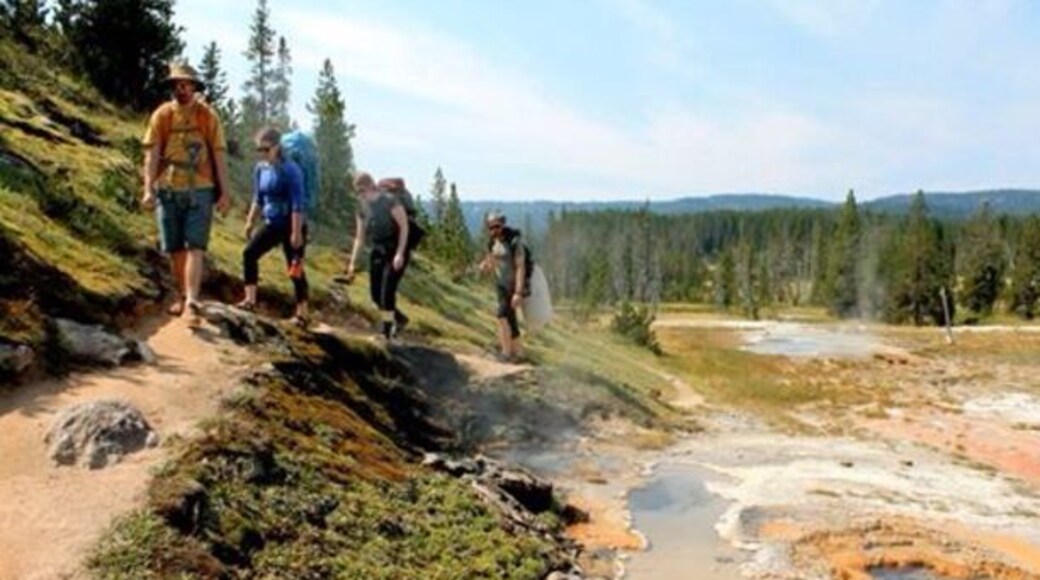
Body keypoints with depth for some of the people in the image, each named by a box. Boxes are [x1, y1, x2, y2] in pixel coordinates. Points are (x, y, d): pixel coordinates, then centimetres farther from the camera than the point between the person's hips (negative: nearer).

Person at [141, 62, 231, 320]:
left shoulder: (207, 116, 2)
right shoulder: (161, 115, 5)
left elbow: (219, 155, 2)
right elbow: (151, 154, 2)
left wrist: (224, 192, -2)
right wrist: (148, 189, -8)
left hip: (200, 190, -2)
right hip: (168, 190, 2)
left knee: (195, 247, -9)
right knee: (175, 249, 8)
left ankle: (192, 299, -17)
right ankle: (182, 296, 22)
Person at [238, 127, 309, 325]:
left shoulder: (290, 170, -17)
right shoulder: (260, 169, 4)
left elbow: (298, 204, -19)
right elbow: (257, 199, 15)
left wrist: (296, 232, -21)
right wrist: (250, 222, 12)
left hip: (291, 225, -6)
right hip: (272, 223, 7)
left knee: (295, 269, 0)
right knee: (249, 253, -8)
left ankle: (302, 313, 11)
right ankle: (250, 299, -2)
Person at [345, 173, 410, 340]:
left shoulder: (390, 200, -15)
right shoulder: (362, 207, 4)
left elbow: (404, 226, -15)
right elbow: (360, 237, 9)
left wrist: (400, 253, -22)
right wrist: (352, 263, 6)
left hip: (396, 251, -7)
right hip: (377, 252, 7)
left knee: (387, 292, -12)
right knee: (376, 294, 4)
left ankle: (385, 331, 0)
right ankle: (400, 319, 26)